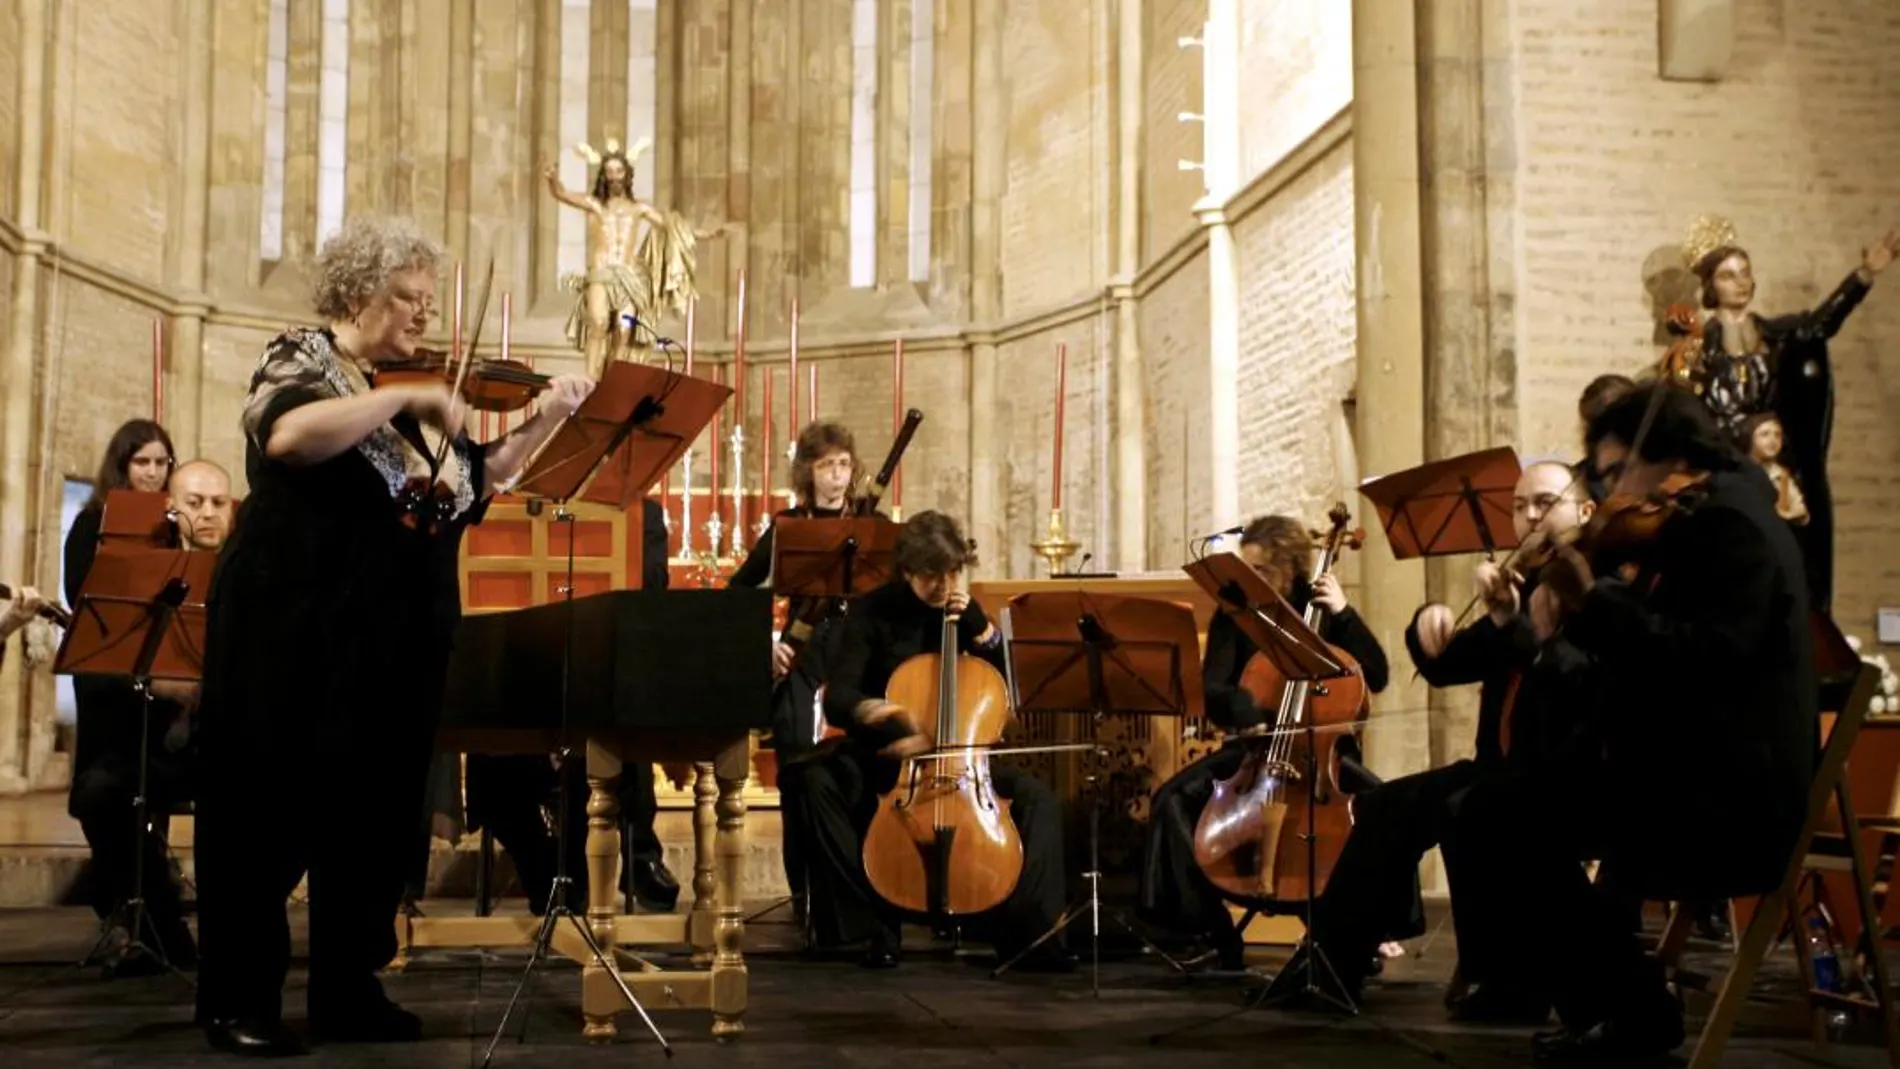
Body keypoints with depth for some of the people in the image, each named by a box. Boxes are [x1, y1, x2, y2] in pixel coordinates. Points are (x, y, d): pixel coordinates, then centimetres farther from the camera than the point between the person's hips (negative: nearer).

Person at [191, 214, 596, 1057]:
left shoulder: (423, 393, 14)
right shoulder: (300, 358, -5)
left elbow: (484, 475, 15)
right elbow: (290, 436, -27)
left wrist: (549, 418, 3)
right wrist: (407, 398, -26)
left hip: (398, 641, 7)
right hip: (299, 627, -7)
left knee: (375, 813, 10)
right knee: (271, 807, 1)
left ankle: (349, 989, 19)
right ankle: (238, 997, 10)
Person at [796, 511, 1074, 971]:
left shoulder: (965, 610, 4)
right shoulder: (871, 613, -7)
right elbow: (838, 701, -17)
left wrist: (977, 623, -13)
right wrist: (869, 710, -41)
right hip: (885, 751, -2)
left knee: (1037, 797, -21)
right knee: (818, 781, -33)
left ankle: (1024, 930, -17)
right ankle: (876, 920, -24)